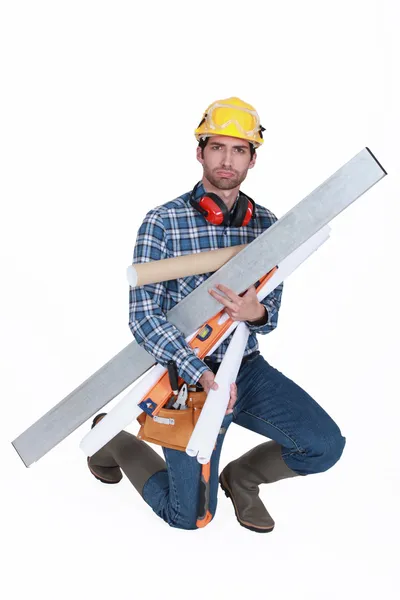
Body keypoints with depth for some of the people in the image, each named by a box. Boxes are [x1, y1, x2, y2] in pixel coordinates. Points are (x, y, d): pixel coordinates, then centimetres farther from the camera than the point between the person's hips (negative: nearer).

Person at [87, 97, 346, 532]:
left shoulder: (266, 225, 0)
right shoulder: (163, 223, -14)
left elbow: (270, 313, 4)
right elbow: (144, 318, -17)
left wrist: (255, 312, -22)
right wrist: (202, 375, -27)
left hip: (248, 368, 5)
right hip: (189, 374, -4)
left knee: (326, 446, -8)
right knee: (190, 516, 3)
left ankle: (240, 477, 20)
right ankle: (111, 438, 29)